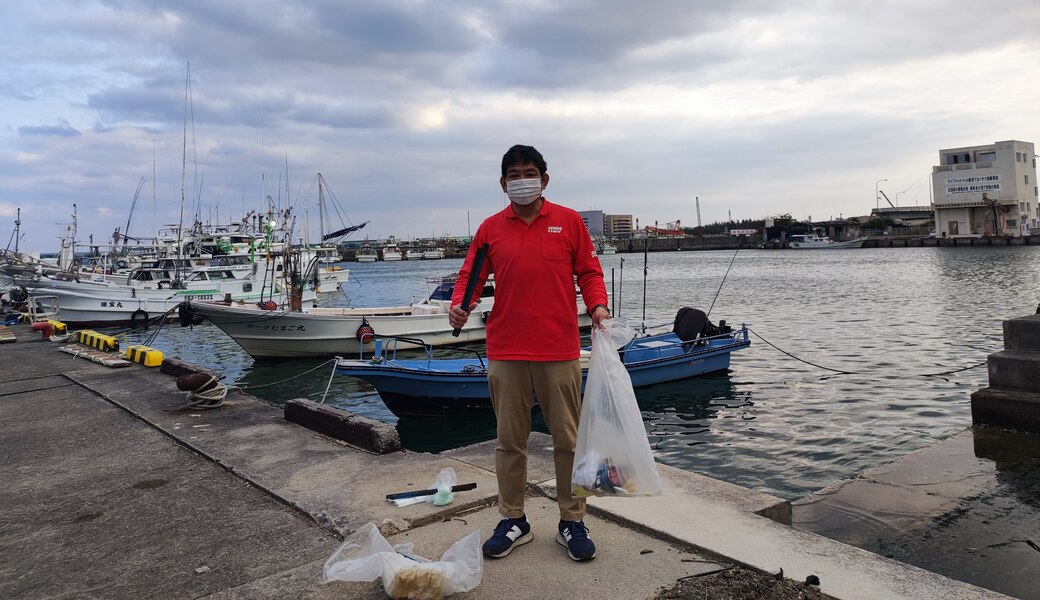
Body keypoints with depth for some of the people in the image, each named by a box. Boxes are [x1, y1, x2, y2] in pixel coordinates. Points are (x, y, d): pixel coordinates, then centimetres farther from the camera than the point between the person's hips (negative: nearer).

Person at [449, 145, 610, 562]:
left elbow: (588, 271, 7)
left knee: (568, 438, 6)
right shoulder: (490, 229, 8)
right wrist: (460, 305, -10)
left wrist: (597, 306, -10)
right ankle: (513, 521, 23)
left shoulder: (569, 222, 6)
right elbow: (471, 275, 9)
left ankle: (572, 522, 21)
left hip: (559, 352, -1)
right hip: (505, 353, 1)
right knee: (509, 439, 9)